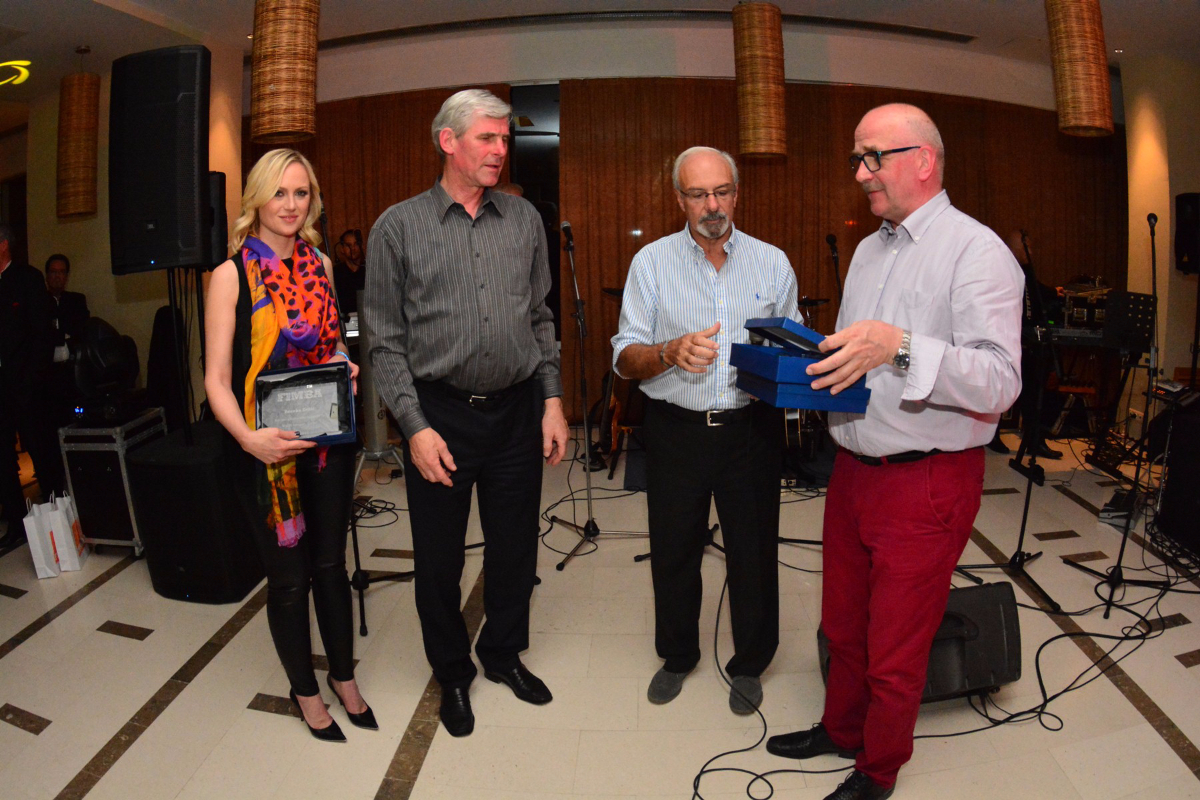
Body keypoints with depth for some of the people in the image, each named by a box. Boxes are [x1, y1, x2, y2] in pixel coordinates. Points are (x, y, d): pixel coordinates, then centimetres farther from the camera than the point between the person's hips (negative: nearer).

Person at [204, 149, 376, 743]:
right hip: (267, 448, -4)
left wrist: (345, 362, -3)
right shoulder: (231, 274, -8)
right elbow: (216, 378, -11)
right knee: (287, 576, 10)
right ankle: (304, 690, 32)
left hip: (327, 438, 4)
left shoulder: (319, 264, 6)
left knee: (330, 564, 16)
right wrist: (249, 438, -27)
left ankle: (343, 677, 35)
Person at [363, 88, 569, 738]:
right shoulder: (399, 227, -3)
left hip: (518, 411, 3)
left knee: (515, 549, 15)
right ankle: (452, 673, 35)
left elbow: (540, 318, 11)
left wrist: (552, 401, 4)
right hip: (439, 415, -2)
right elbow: (386, 341, -4)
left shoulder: (524, 220, 6)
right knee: (438, 557, 11)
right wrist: (416, 426, -11)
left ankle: (503, 653, 40)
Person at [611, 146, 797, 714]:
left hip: (752, 428, 1)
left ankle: (749, 665, 33)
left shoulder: (772, 263, 5)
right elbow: (625, 358, -3)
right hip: (676, 428, 0)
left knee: (754, 552, 9)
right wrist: (671, 352, -24)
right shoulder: (652, 262, 1)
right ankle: (677, 656, 37)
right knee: (674, 551, 13)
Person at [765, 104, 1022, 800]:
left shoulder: (976, 252, -12)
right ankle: (840, 729, 44)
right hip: (853, 470, 7)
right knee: (843, 625, 21)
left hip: (926, 486, -7)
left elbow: (1000, 381, -22)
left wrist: (902, 348, -34)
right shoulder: (869, 250, 15)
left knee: (895, 652, 9)